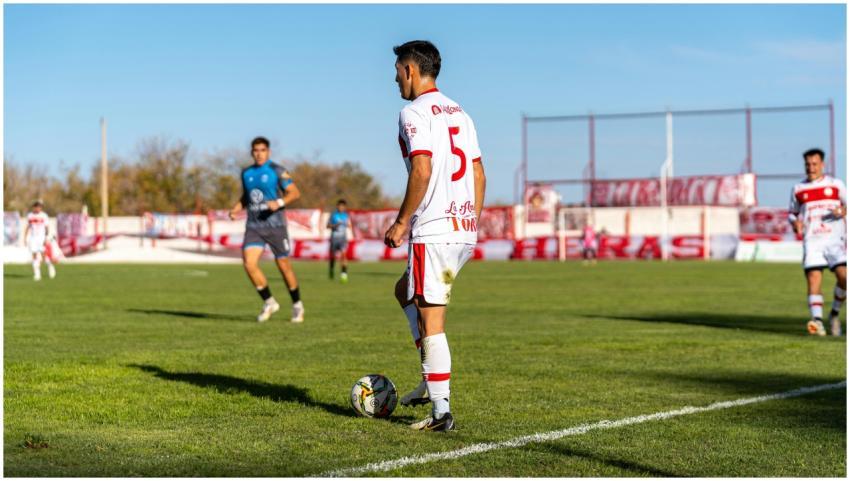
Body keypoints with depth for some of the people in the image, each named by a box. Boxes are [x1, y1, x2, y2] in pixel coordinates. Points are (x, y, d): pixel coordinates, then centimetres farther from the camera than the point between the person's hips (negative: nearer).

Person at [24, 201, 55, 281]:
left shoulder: (44, 216, -4)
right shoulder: (30, 216, 7)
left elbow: (47, 228, -5)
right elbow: (27, 227, 14)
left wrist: (46, 238, -14)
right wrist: (25, 238, 10)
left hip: (42, 237, -3)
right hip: (33, 237, 3)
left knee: (43, 254, -9)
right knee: (35, 255, -2)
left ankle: (50, 266, 20)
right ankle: (37, 274, 1)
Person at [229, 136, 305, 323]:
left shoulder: (277, 171, -4)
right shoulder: (246, 173, 11)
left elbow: (295, 192, -6)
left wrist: (279, 203, -23)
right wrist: (236, 209, 4)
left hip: (275, 225, -4)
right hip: (253, 226, 4)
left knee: (283, 265, 2)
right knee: (249, 264, -14)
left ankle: (297, 305, 22)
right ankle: (269, 303, 2)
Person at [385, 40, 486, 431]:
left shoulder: (414, 112, -8)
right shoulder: (459, 113, 17)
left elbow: (422, 169, -19)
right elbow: (478, 173, 18)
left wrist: (402, 222, -12)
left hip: (434, 230, -9)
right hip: (465, 230, 9)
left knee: (431, 319, -4)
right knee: (405, 291, 25)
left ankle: (441, 412, -3)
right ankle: (431, 382, 20)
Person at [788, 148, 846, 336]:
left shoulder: (836, 184, 10)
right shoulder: (798, 189, 14)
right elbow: (792, 213, 23)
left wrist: (842, 211, -11)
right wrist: (795, 223, 1)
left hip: (835, 238, -1)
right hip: (812, 241, 1)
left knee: (844, 276, -16)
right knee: (813, 278, -16)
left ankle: (835, 312, 7)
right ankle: (818, 321, -22)